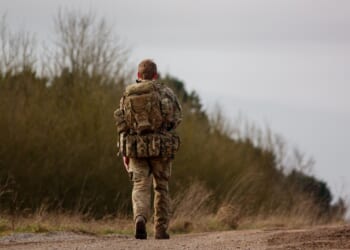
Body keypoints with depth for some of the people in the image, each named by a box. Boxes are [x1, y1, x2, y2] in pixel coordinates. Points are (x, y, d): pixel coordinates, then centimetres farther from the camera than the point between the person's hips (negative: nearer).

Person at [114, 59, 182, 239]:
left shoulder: (127, 95, 9)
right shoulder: (164, 91, 1)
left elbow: (122, 124, 7)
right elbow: (176, 117, -4)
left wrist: (124, 153, 11)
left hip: (136, 148, 1)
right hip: (161, 147, -1)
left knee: (140, 187, -2)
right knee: (161, 188, 13)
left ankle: (140, 219, -29)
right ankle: (161, 230, 13)